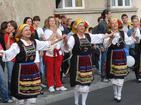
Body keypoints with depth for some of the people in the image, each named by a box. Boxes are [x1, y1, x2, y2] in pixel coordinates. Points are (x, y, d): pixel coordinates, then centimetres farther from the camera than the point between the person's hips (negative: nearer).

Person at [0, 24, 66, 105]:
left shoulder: (35, 42, 9)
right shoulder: (17, 45, -9)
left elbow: (47, 44, 21)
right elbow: (9, 53, -23)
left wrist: (58, 39, 22)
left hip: (33, 70, 5)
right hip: (22, 70, -5)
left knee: (33, 96, 6)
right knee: (21, 95, -1)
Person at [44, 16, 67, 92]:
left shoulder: (58, 30, 11)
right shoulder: (47, 31, 0)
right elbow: (48, 40, -14)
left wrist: (56, 31, -11)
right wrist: (53, 32, -12)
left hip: (58, 51, 3)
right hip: (50, 52, -3)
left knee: (58, 69, 7)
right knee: (50, 70, 3)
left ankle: (59, 85, 16)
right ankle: (51, 86, 12)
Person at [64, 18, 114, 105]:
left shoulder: (88, 36, 9)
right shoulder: (73, 37, -8)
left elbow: (99, 37, 22)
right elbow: (68, 48, -21)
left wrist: (110, 35, 29)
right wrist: (66, 42, -42)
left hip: (87, 61, 5)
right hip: (77, 61, -5)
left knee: (86, 82, 5)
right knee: (77, 82, 1)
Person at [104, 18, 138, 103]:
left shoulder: (123, 33, 7)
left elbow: (129, 41, 14)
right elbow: (106, 45, -17)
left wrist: (134, 34, 7)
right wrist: (111, 38, -29)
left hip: (121, 55, 2)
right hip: (112, 56, -2)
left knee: (121, 76, 0)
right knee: (113, 75, 5)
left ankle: (119, 95, 10)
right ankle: (115, 93, 22)